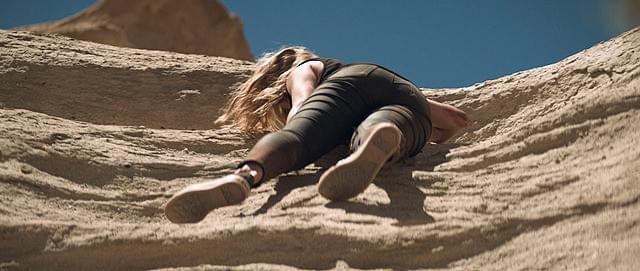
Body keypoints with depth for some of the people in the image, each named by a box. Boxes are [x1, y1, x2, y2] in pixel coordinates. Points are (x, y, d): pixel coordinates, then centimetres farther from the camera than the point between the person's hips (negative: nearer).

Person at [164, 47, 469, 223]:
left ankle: (244, 175, -57)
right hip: (409, 95, 3)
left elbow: (302, 103, 8)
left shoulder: (301, 68, 34)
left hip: (351, 82, -3)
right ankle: (383, 142, -65)